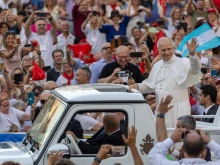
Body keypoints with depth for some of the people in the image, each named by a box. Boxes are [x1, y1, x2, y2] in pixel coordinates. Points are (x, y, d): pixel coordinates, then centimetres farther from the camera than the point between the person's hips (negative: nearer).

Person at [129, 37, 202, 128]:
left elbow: (195, 69, -27)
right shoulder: (157, 66, 13)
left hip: (178, 109, -6)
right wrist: (138, 86, 8)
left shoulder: (182, 63, -6)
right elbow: (150, 85, 25)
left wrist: (192, 53, -43)